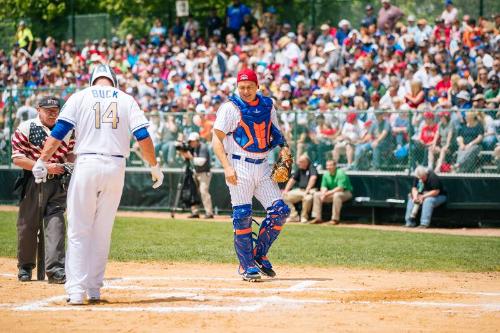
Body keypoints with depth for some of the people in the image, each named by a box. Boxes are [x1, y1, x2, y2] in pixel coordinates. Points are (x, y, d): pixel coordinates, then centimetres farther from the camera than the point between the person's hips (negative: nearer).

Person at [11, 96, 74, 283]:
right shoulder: (26, 128, -4)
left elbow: (71, 152, 24)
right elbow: (17, 159, -10)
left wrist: (71, 165, 0)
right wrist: (45, 167, -18)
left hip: (57, 184, 2)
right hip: (33, 183, -2)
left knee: (56, 225, -9)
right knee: (27, 226, 5)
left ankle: (56, 270, -14)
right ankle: (25, 267, 22)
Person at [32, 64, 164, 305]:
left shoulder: (80, 97, 6)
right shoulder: (126, 100, 10)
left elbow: (58, 132, -3)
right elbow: (143, 136, 3)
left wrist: (42, 161, -3)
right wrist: (155, 166, 10)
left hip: (86, 165, -2)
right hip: (115, 167, 2)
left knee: (78, 231, 1)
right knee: (102, 231, 10)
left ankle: (76, 290, -8)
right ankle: (94, 290, 9)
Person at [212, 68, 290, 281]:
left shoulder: (267, 105, 10)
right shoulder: (230, 107, -6)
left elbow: (275, 132, 22)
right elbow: (217, 139, -9)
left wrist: (283, 146, 0)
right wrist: (227, 167, -20)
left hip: (262, 167, 5)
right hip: (240, 167, -5)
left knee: (280, 211, -2)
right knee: (242, 216, -6)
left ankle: (259, 255, 12)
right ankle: (246, 266, 3)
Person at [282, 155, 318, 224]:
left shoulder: (311, 167, -8)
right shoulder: (300, 169, 15)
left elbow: (313, 178, -25)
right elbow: (292, 180, 21)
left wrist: (307, 190, -34)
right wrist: (286, 191, 8)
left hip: (310, 190, -8)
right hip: (299, 190, 8)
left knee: (308, 198, -40)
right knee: (285, 197, -7)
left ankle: (304, 217, -18)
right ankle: (294, 216, -3)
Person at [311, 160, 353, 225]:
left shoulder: (341, 173, -20)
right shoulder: (326, 174, 3)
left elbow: (340, 188, -28)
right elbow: (324, 186, 5)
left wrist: (329, 193, -30)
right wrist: (323, 194, -17)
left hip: (346, 193, -7)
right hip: (331, 193, 7)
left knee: (336, 195, -40)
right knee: (317, 194, -3)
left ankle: (335, 219, -35)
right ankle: (317, 217, -6)